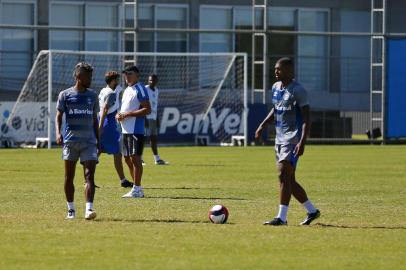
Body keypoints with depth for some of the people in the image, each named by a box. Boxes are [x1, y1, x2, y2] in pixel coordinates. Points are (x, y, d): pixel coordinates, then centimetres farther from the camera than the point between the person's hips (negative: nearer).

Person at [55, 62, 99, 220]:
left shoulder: (92, 96, 11)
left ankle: (89, 209, -20)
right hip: (70, 140, -1)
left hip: (89, 141, 1)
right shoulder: (65, 95, 2)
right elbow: (59, 116, 3)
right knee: (69, 177, 5)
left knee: (90, 175, -12)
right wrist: (58, 133, -14)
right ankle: (70, 209, 17)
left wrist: (98, 140, 15)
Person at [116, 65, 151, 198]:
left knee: (135, 158, -10)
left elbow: (147, 109, -18)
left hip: (136, 131, -10)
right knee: (127, 158, 12)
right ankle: (137, 189, 19)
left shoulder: (140, 89, -10)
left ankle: (136, 189, -8)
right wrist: (119, 115, 7)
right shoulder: (127, 90, 19)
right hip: (126, 130, 10)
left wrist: (128, 114, -19)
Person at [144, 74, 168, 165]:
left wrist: (157, 119, 19)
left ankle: (157, 159, 13)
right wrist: (144, 119, -19)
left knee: (154, 138, 10)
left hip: (153, 117, 8)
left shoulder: (156, 90, 15)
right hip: (147, 117, -8)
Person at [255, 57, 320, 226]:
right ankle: (312, 211, 22)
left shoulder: (298, 91, -13)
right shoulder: (276, 87, 12)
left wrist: (302, 142, -23)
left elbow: (306, 118, -15)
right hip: (280, 138, 9)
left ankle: (281, 217, -15)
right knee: (289, 180, 10)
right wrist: (263, 125, 14)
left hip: (293, 139, -9)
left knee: (283, 175, -15)